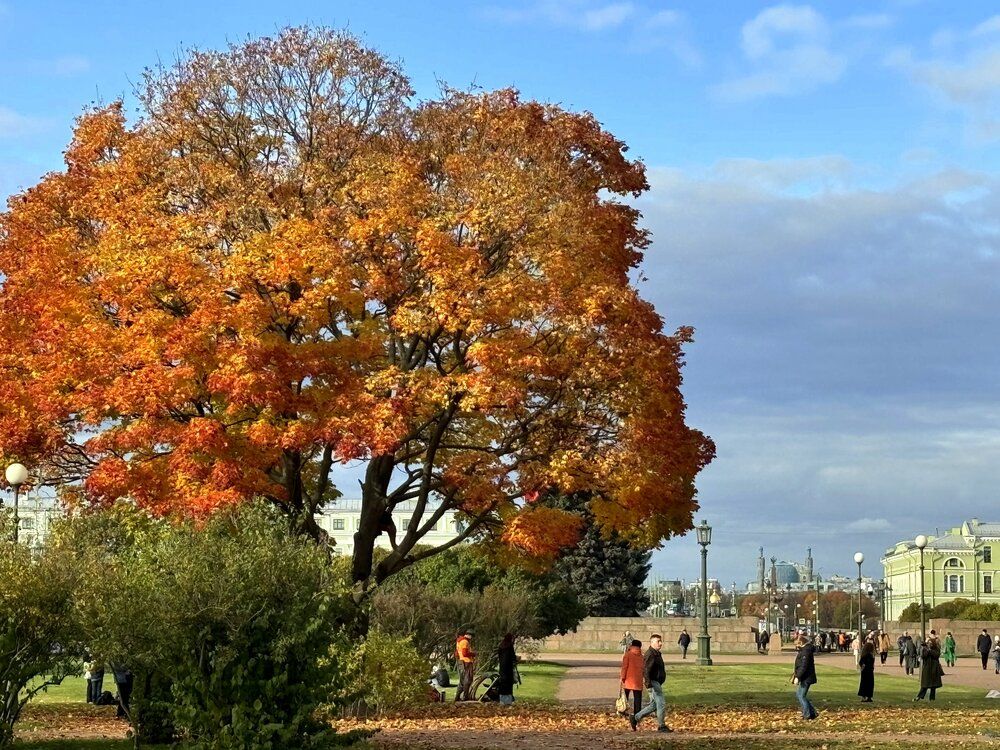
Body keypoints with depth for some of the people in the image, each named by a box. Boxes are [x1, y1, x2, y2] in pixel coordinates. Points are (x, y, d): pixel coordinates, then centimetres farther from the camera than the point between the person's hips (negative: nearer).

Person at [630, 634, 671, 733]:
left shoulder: (657, 653, 17)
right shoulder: (650, 654, -16)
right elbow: (646, 669, -24)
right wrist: (648, 683, -31)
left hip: (657, 683, 11)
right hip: (653, 682, -11)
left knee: (653, 705, 14)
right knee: (661, 704, -7)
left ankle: (635, 718, 18)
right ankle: (662, 726, 1)